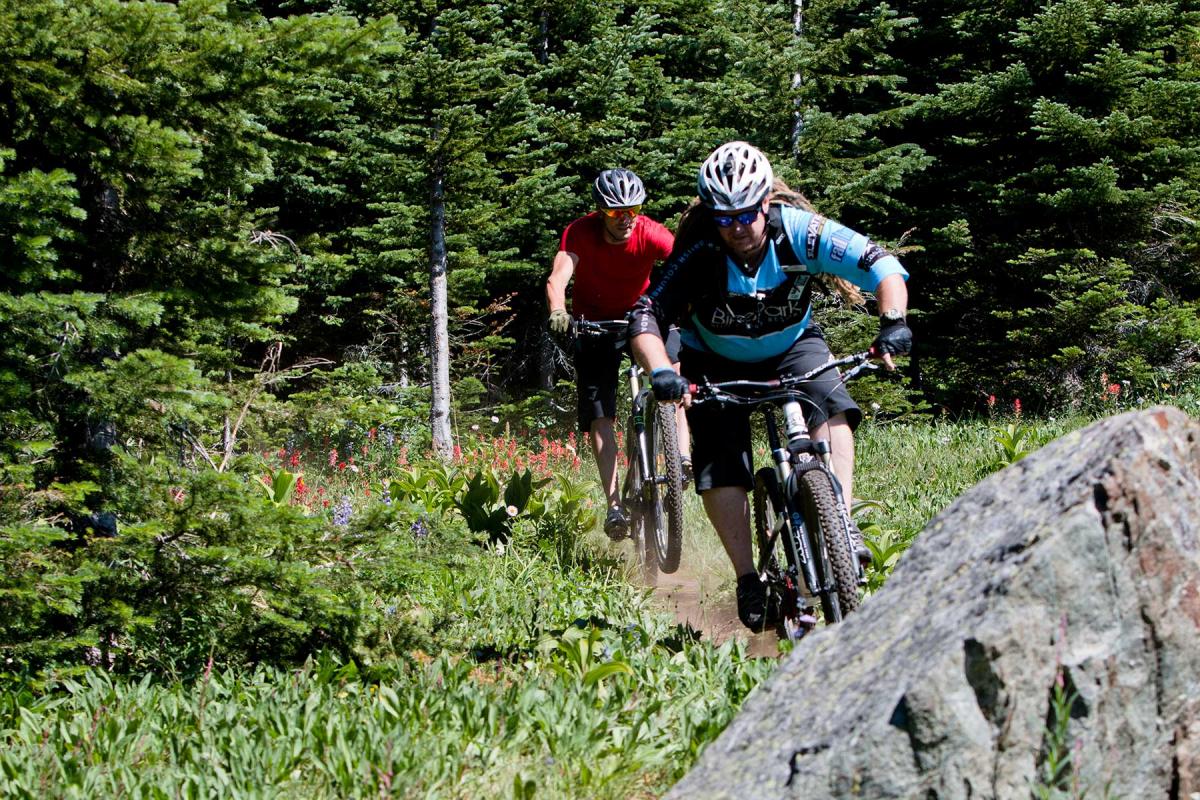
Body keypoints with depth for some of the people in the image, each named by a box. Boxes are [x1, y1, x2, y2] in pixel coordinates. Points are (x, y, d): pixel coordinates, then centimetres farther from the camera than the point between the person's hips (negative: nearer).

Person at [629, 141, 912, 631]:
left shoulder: (797, 231, -26)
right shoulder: (699, 253, -28)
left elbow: (881, 266, -27)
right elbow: (647, 316, -33)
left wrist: (893, 323, -43)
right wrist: (660, 371, -51)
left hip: (791, 346, 1)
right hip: (718, 361, 0)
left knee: (829, 406, -29)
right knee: (718, 464, -16)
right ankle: (746, 578, -6)